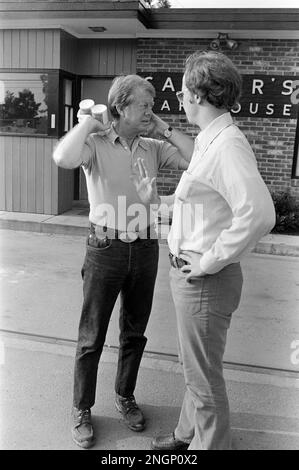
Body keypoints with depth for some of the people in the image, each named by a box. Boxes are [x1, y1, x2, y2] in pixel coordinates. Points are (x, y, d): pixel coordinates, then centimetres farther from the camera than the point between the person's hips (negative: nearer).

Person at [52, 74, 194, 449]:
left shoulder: (154, 148, 5)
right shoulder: (96, 143, -8)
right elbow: (63, 158, -30)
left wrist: (164, 129, -2)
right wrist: (88, 120, -15)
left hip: (145, 249, 4)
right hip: (105, 249, -4)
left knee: (135, 332, 18)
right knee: (92, 337, 8)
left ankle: (125, 397, 40)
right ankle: (82, 410, 28)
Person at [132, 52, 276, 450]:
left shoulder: (228, 145, -20)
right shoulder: (208, 141, 11)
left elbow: (259, 214, -34)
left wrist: (210, 261, -25)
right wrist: (157, 200, 15)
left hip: (206, 280, -10)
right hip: (189, 272, 10)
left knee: (204, 376, 8)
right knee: (197, 368, 25)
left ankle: (209, 444, 30)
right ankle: (188, 435, 46)